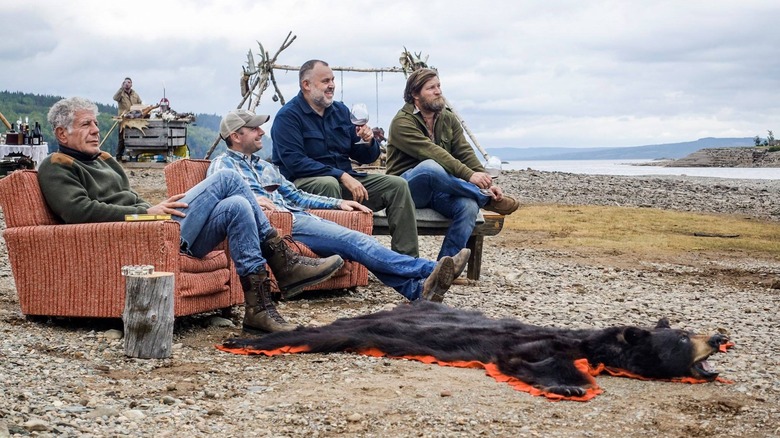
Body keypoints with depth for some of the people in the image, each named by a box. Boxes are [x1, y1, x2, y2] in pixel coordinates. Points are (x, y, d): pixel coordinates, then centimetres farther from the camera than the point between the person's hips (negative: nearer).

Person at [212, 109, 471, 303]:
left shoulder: (265, 167, 32)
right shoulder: (223, 163, 9)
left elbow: (296, 196, 30)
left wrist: (338, 203, 18)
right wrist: (252, 199, -28)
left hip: (298, 215, 8)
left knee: (354, 241, -16)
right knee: (351, 240, -24)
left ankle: (417, 288, -33)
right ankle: (429, 270, -34)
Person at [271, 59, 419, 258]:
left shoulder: (340, 111, 14)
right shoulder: (288, 116, -7)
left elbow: (365, 157, 18)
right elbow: (295, 162, -20)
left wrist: (368, 142, -8)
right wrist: (341, 176, -24)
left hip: (345, 179, 7)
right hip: (302, 182, -7)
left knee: (397, 185, -7)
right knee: (328, 183, -39)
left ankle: (408, 260, -11)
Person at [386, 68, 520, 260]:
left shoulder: (449, 119, 12)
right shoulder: (402, 122, -11)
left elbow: (465, 153, 1)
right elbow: (431, 153, -25)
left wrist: (487, 184, -16)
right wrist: (468, 175, -35)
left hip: (439, 190, 6)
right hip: (407, 187, -6)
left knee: (469, 206, -27)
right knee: (430, 167, -38)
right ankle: (488, 200, -20)